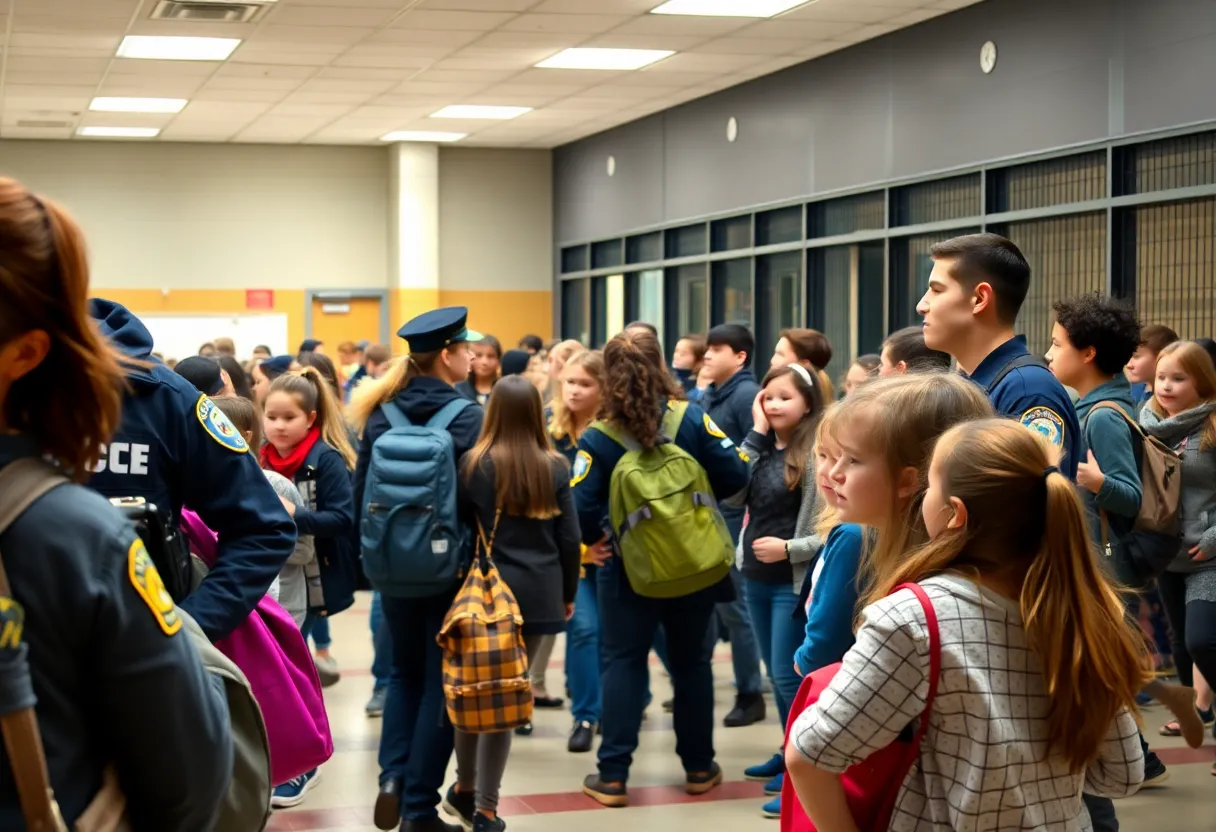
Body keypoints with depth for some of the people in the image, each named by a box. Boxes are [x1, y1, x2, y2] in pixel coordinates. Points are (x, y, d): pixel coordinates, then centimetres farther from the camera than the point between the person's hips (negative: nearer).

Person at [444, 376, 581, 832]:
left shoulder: (474, 464, -3)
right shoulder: (555, 467, 0)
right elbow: (569, 538, 2)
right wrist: (568, 593, 15)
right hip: (538, 593, 1)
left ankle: (466, 789, 25)